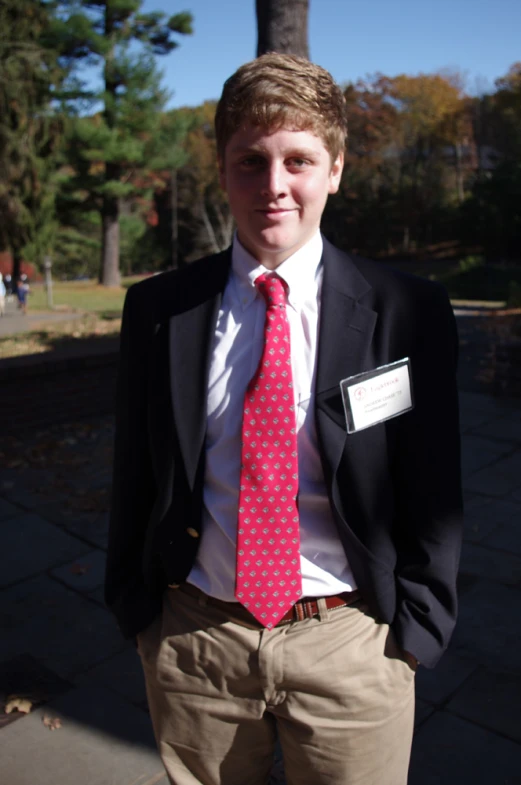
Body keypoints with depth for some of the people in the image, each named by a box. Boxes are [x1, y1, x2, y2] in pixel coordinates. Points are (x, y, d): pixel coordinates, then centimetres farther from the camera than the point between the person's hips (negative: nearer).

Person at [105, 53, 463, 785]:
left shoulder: (410, 312, -9)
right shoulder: (158, 309, -4)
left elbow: (433, 492, -4)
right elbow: (135, 472, 2)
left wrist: (413, 633, -3)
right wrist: (136, 609, 5)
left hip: (351, 645, -1)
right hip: (194, 639, 2)